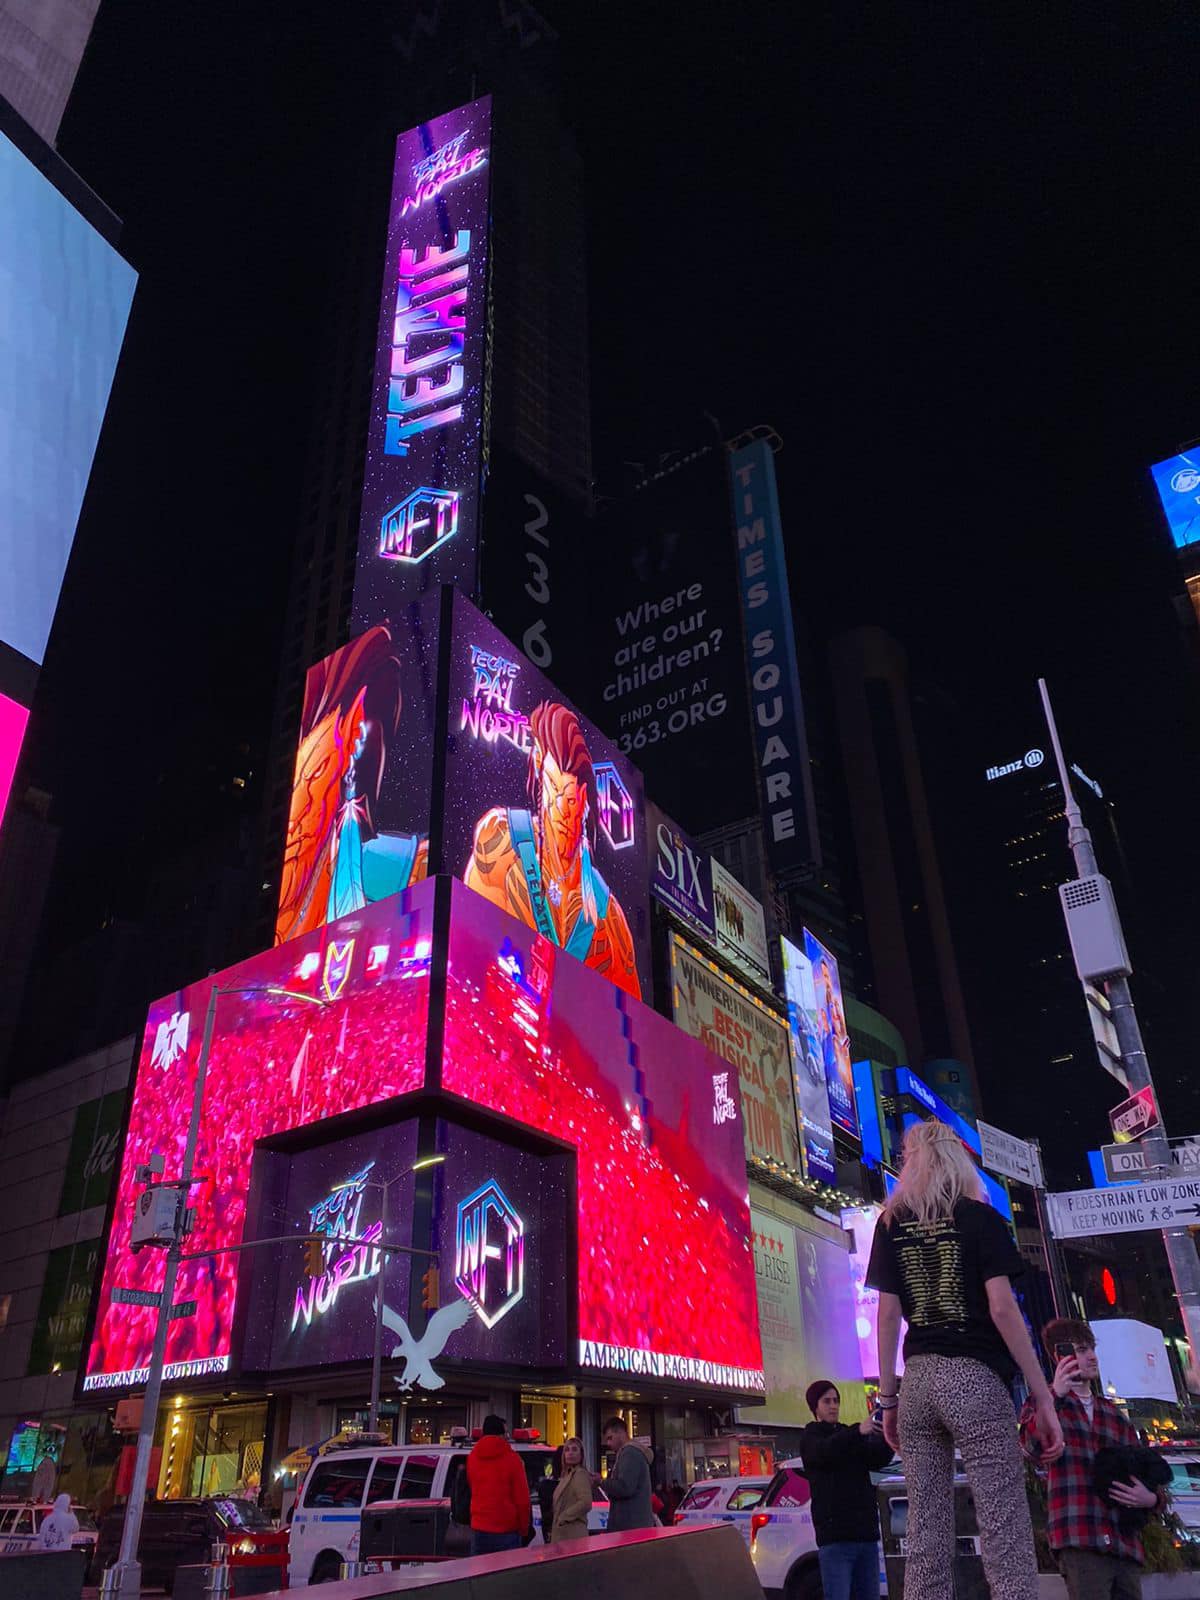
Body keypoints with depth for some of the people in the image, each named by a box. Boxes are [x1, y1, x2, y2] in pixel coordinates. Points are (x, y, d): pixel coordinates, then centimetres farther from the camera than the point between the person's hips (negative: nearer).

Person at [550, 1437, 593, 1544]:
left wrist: (564, 1517, -16)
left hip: (573, 1533, -9)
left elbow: (586, 1503, -22)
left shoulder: (580, 1474, -11)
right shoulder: (567, 1474, 17)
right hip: (562, 1532, 9)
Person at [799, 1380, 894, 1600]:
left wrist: (887, 1436, -18)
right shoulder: (810, 1437, 7)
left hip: (866, 1533, 5)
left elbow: (877, 1460, 4)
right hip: (835, 1536, -5)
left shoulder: (851, 1435, 21)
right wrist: (857, 1432, -33)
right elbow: (824, 1452, -17)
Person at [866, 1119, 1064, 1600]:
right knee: (1005, 1534, -4)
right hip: (975, 1378, -4)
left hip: (918, 1380, 4)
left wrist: (888, 1398, 10)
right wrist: (1043, 1397, -4)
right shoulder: (979, 1217, 0)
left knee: (925, 1537, 6)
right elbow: (1002, 1307, -7)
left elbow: (887, 1314, 6)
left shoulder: (891, 1224, 10)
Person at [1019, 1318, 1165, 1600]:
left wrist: (1151, 1499, -1)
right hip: (1080, 1542, -5)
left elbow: (1144, 1473, 22)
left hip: (1125, 1543, 5)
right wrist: (1055, 1396, -24)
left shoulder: (1112, 1414, 24)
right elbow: (1034, 1447, -11)